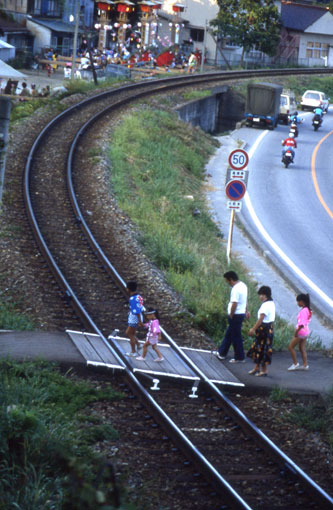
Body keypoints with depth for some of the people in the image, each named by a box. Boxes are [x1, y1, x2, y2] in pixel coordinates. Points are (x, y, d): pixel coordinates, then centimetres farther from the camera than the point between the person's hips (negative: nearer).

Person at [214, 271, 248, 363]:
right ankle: (222, 353, 30)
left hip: (236, 316, -10)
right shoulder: (243, 285, 8)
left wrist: (231, 316, -15)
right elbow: (246, 300, 19)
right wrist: (246, 311, 27)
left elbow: (234, 304, -25)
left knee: (236, 337, 1)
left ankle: (239, 357, 9)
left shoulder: (235, 289, -24)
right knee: (228, 334, 20)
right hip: (241, 313, 10)